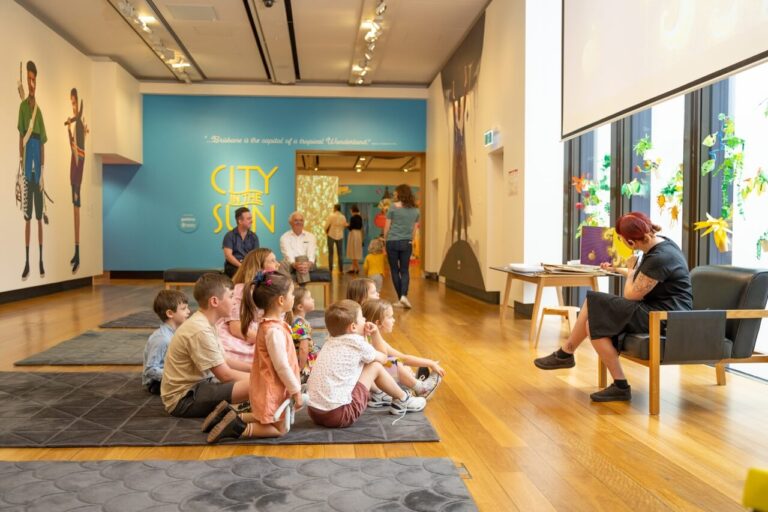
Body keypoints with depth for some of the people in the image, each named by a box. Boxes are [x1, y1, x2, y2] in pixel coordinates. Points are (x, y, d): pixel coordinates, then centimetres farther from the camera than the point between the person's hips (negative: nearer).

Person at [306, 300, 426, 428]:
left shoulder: (331, 341, 13)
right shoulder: (357, 343, -7)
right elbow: (383, 359, 12)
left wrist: (364, 335, 16)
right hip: (339, 415, -7)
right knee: (376, 366, 6)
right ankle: (402, 400, 24)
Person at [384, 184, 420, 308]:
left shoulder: (394, 207, -6)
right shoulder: (415, 210, 4)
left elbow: (387, 226, -2)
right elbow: (414, 229, 11)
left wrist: (385, 239, 12)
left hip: (393, 242, -3)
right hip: (407, 243, 3)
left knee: (395, 270, 7)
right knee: (405, 270, 8)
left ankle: (401, 298, 9)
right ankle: (404, 295, -11)